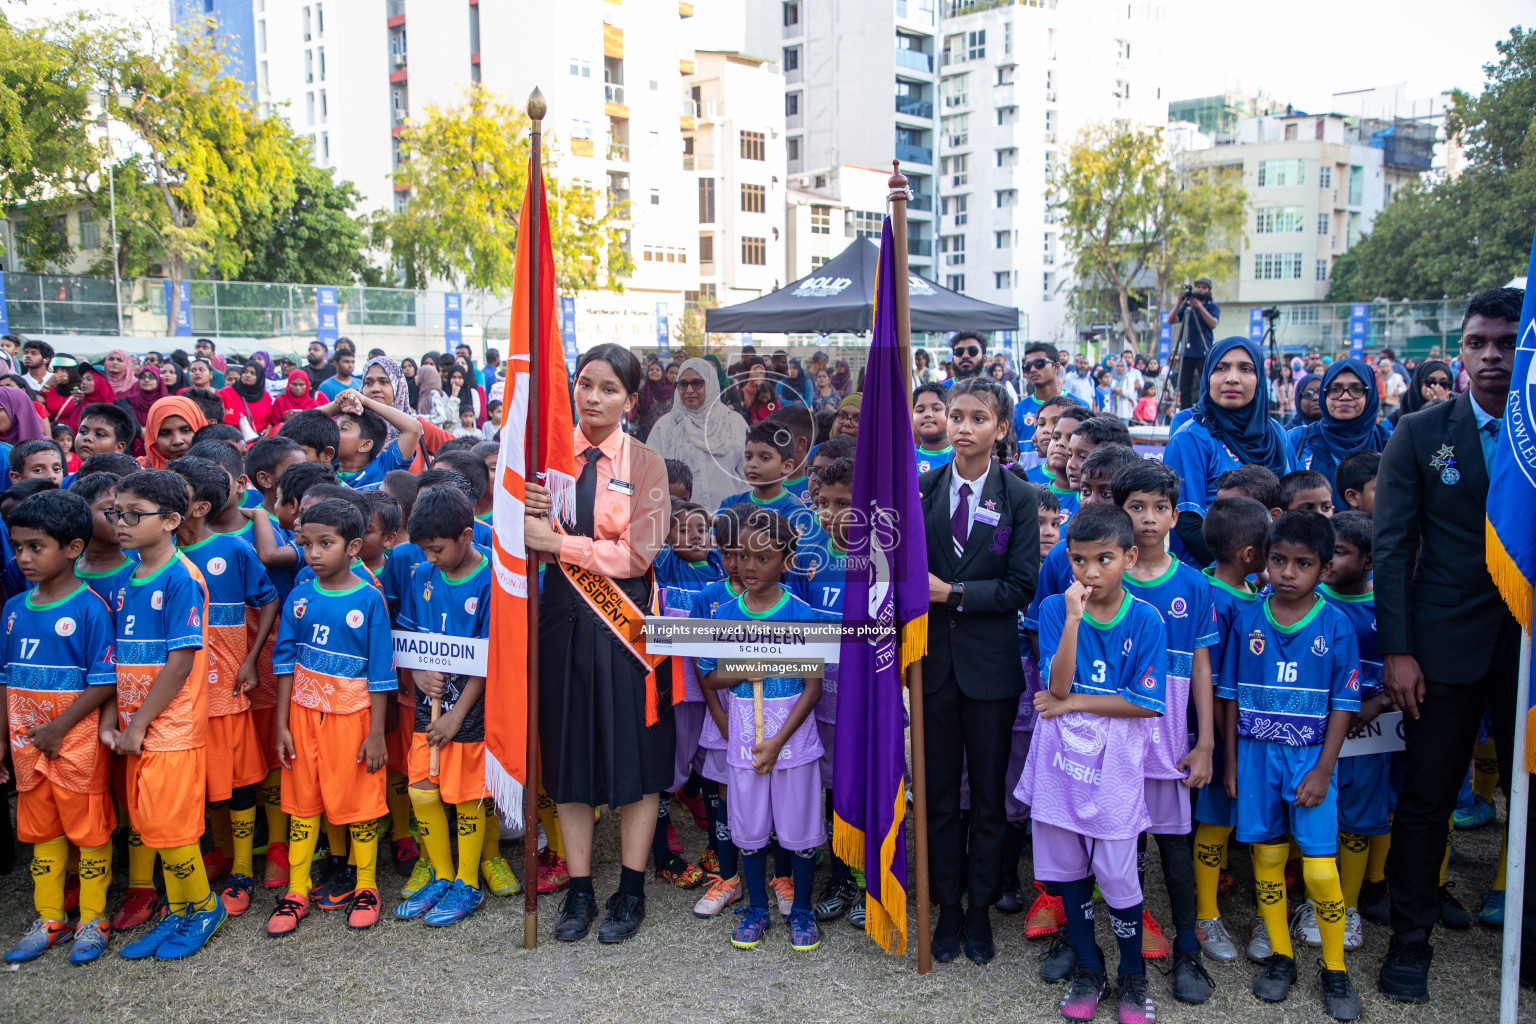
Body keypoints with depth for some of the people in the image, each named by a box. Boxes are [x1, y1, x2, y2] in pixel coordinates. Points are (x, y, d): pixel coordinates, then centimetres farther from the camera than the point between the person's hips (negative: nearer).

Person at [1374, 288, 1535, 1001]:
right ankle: (1410, 940, 21)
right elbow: (1391, 548, -1)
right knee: (1426, 798, 6)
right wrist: (1397, 649, -7)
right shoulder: (1419, 434, 2)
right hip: (1445, 643, -1)